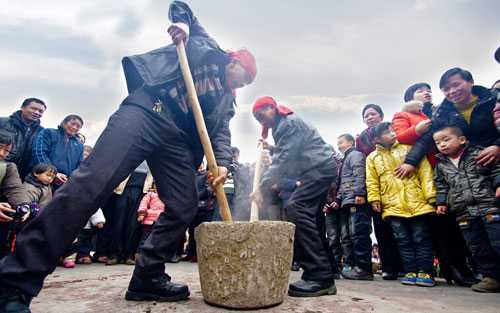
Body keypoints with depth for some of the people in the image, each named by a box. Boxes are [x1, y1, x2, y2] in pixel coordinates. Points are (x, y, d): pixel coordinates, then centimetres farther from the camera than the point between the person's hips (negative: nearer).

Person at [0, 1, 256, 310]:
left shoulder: (226, 100, 28)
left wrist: (222, 161, -8)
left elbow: (221, 131, 14)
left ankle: (148, 278, 9)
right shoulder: (206, 45, 21)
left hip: (178, 137, 7)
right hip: (146, 109, -6)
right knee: (93, 182, -22)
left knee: (184, 208, -6)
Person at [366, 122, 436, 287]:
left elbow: (425, 172, 2)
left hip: (417, 203, -1)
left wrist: (431, 195, -6)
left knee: (421, 239, 2)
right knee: (404, 241, 6)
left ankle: (425, 272, 10)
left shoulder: (408, 149, 7)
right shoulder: (373, 157, 10)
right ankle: (411, 272, 15)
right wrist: (374, 199, -5)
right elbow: (371, 181, 6)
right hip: (393, 206, 1)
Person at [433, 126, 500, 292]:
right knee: (478, 247, 6)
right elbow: (441, 186, 20)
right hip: (463, 212, 4)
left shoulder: (478, 153, 3)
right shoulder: (441, 164, 14)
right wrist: (441, 202, 11)